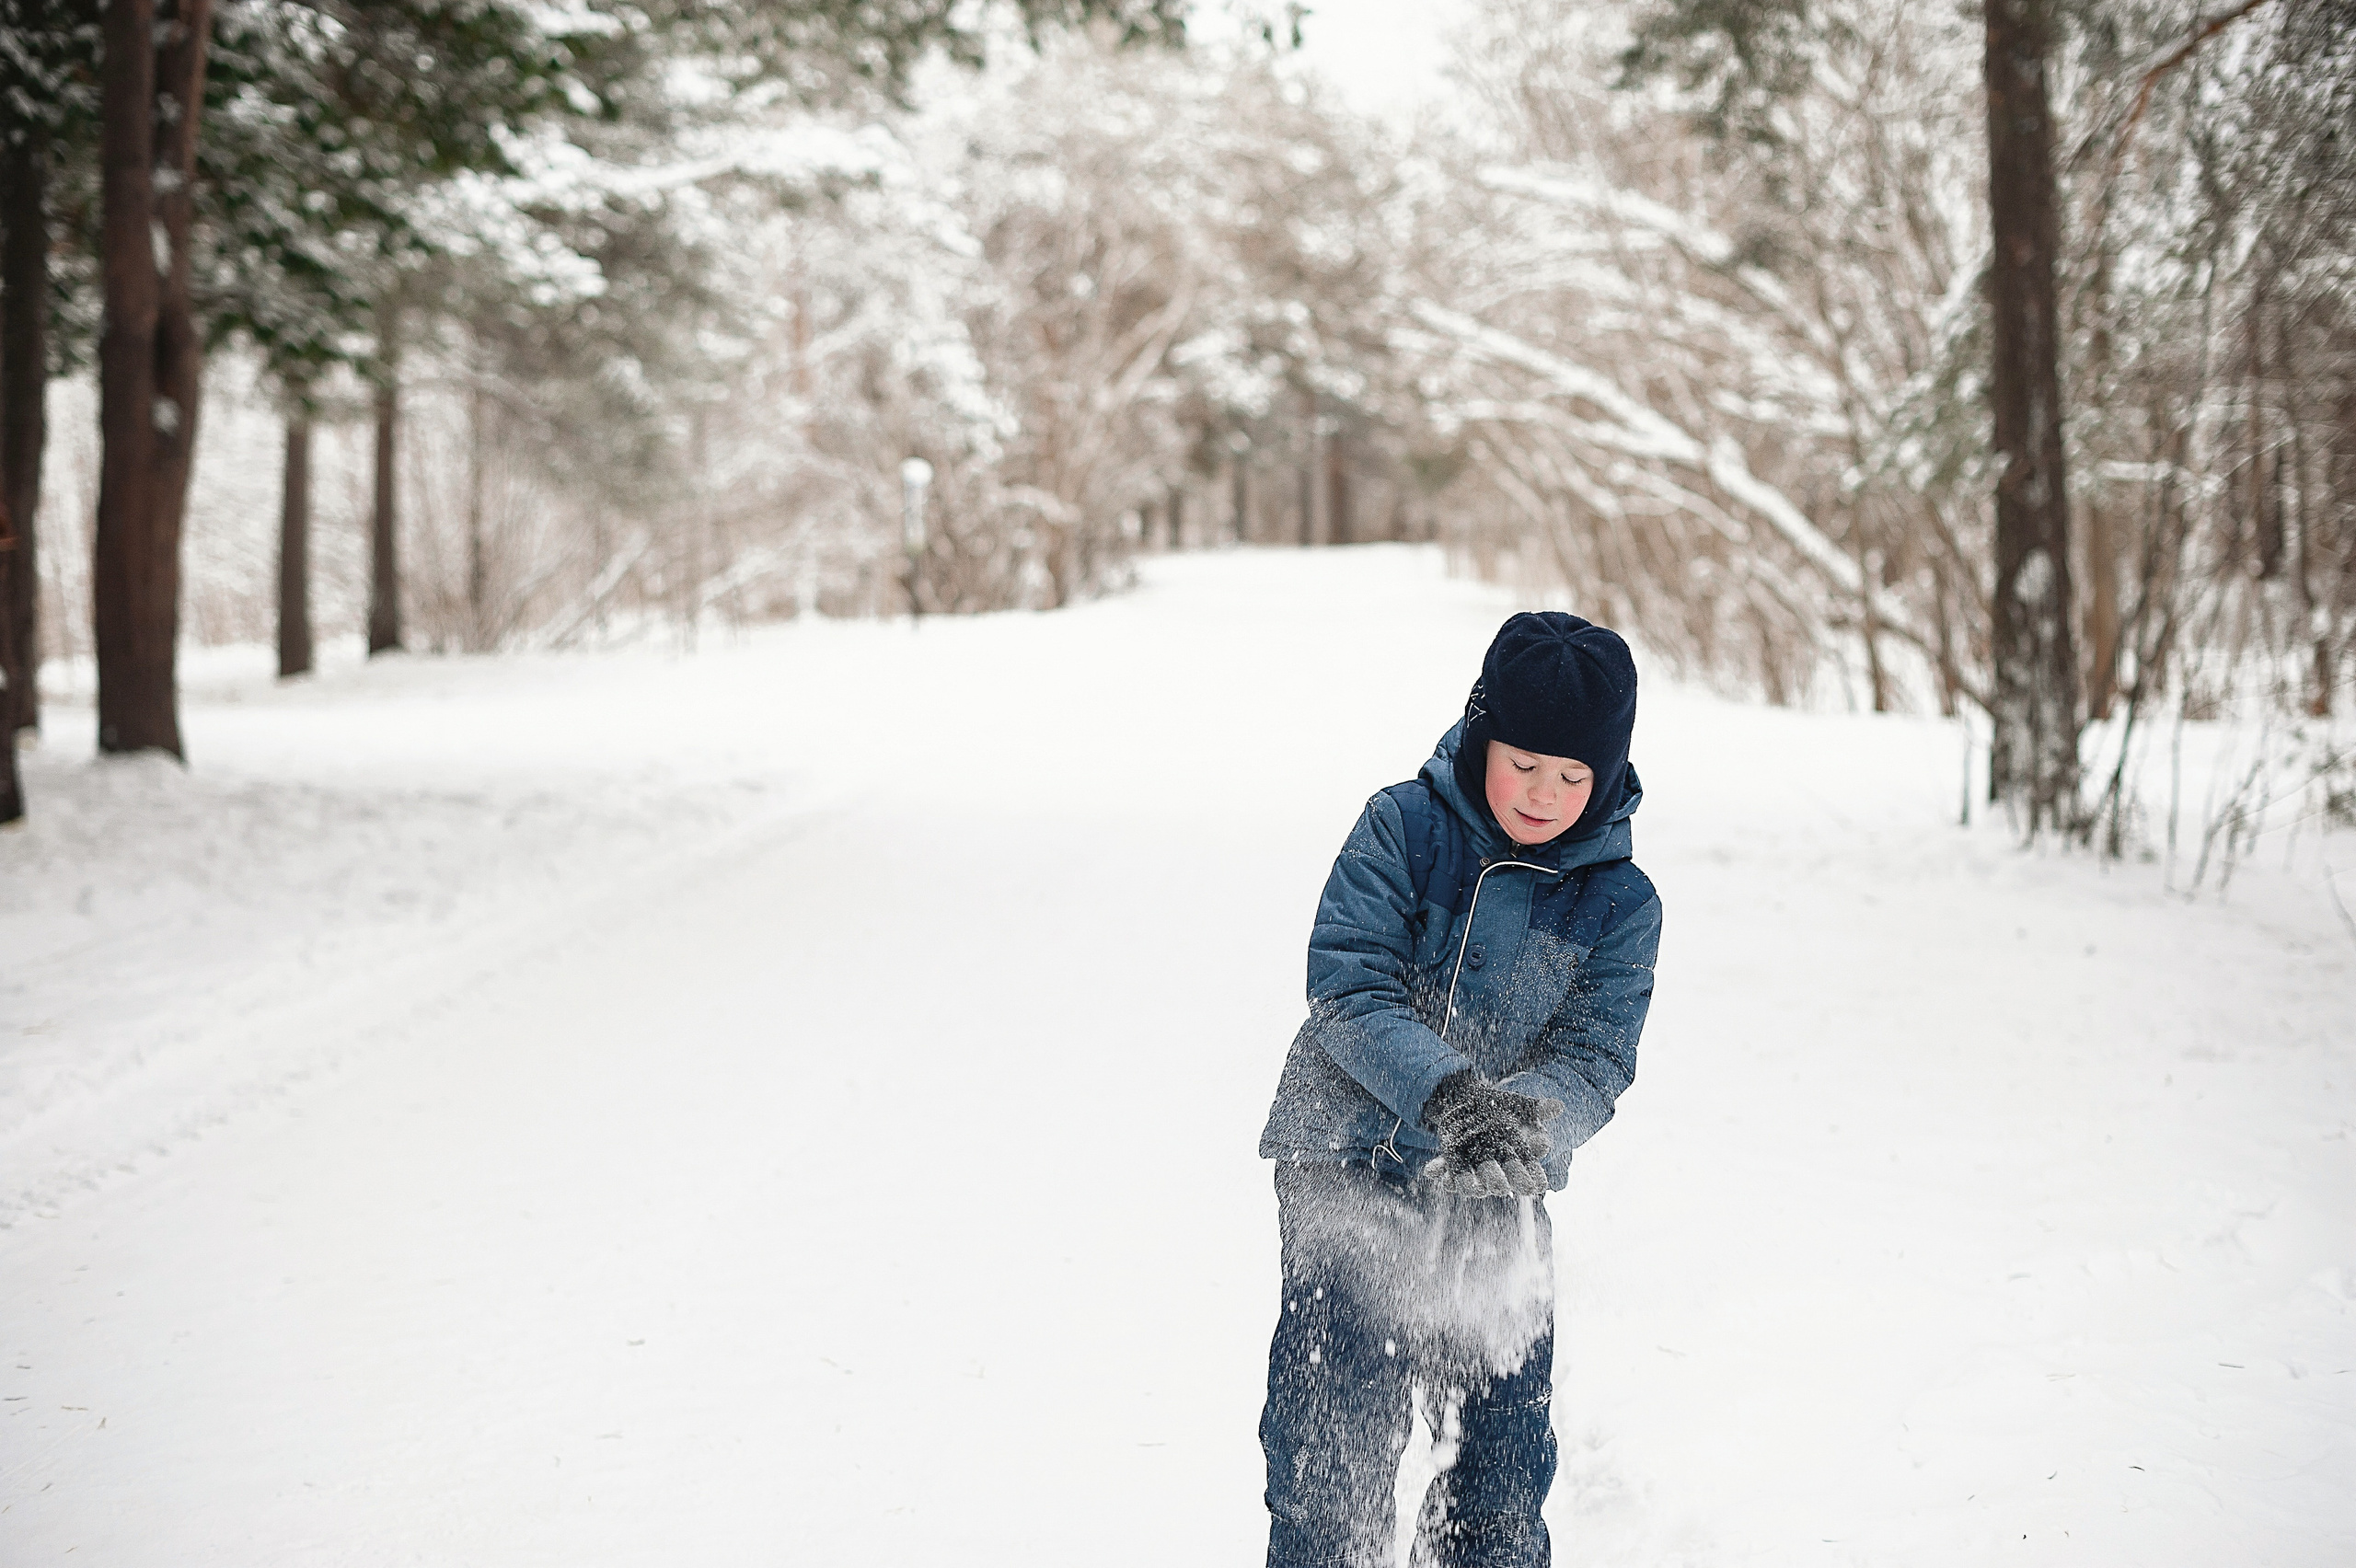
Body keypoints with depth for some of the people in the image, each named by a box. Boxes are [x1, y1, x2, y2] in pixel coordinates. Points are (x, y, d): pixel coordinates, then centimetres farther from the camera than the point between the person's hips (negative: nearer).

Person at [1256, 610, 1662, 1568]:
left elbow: (1594, 1062, -8)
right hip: (1347, 1169, -2)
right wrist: (1446, 1094, -31)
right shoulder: (1402, 827, -7)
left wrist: (1517, 1119, -30)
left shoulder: (1620, 904, -1)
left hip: (1497, 1202, 2)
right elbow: (1348, 991, -15)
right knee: (1334, 1453, -2)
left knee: (1503, 1464, 6)